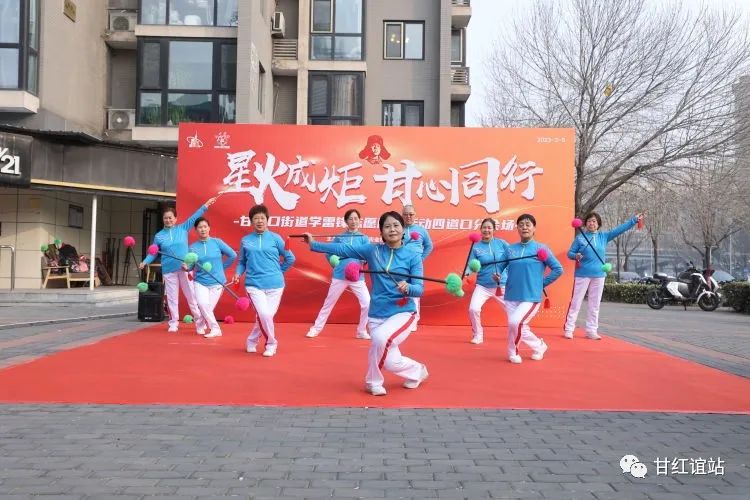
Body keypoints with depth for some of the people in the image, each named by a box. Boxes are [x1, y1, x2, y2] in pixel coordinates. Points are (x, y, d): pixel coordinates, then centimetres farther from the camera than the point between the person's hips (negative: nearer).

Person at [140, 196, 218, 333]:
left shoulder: (183, 228, 4)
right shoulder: (159, 236, 7)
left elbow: (194, 217, 2)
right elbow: (153, 252, 8)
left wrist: (206, 205, -2)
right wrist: (145, 262, -8)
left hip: (185, 268, -1)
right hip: (169, 270, 1)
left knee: (192, 296, 1)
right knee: (172, 298, 7)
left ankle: (200, 323, 5)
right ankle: (173, 323, 18)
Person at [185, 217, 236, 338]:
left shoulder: (217, 242, -5)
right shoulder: (193, 247, -1)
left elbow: (233, 255, 0)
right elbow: (191, 265, -1)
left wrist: (222, 267, 5)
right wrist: (186, 267, -22)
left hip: (217, 282, 0)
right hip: (200, 281, 0)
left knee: (208, 308, -3)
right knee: (202, 304, -21)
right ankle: (215, 329, -7)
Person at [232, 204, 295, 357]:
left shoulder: (275, 238, 1)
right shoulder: (245, 240, 6)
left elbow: (290, 258, 8)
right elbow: (241, 261, 15)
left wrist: (278, 272, 9)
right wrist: (238, 273, -3)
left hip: (275, 284, 1)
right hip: (254, 284, -1)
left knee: (266, 316, 1)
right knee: (264, 314, -18)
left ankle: (252, 341, 28)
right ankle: (271, 343, 7)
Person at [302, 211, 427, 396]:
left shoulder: (413, 257, -3)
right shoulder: (372, 250, 2)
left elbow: (419, 289, -7)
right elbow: (343, 249, 1)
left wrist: (407, 288, -29)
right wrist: (314, 244, -1)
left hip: (403, 313, -3)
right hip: (377, 315, 3)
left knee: (381, 338, -30)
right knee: (391, 362, -5)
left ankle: (373, 382, -4)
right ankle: (418, 371, 30)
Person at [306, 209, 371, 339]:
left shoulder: (363, 238, 1)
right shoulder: (339, 237, 4)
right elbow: (329, 252, 9)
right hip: (339, 276, 0)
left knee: (367, 304, -9)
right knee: (328, 303, 11)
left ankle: (362, 331, 10)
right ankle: (316, 328, 25)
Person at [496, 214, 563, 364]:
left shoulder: (541, 249, -2)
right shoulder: (510, 249, 7)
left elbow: (558, 269, -1)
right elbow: (499, 266, 9)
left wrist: (542, 283, -3)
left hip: (531, 297, -4)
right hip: (511, 297, 4)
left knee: (515, 323, -21)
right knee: (519, 327, 4)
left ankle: (513, 352, 4)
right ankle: (539, 346, 28)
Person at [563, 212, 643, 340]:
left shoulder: (604, 236, 8)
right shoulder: (580, 237, -2)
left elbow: (620, 229, 7)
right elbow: (570, 253, -1)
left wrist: (634, 220, 2)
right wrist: (576, 256, -22)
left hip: (599, 275, 4)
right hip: (583, 275, -4)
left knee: (595, 305, 8)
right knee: (575, 302, -4)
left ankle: (591, 331, 15)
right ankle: (568, 329, 0)